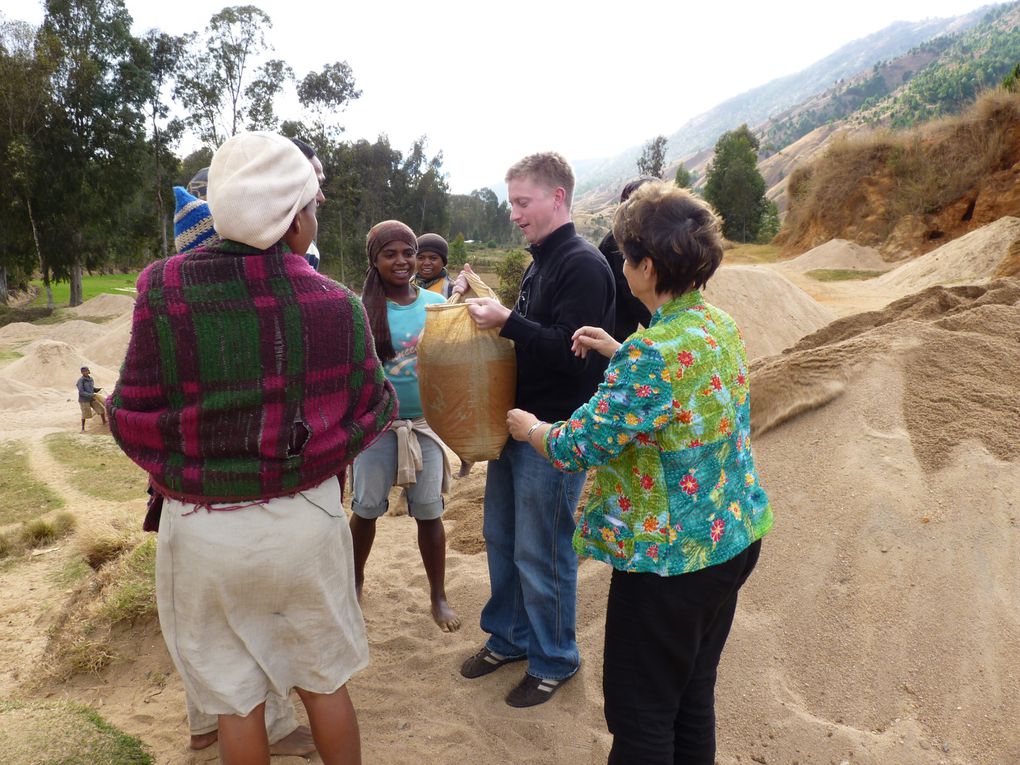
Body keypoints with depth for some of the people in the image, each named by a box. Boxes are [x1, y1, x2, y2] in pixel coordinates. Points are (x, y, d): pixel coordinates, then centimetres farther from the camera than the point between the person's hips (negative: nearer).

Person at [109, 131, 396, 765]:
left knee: (237, 697, 20)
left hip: (204, 527, 0)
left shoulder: (165, 289, -15)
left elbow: (135, 423, -11)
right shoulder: (336, 302, -14)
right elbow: (373, 411, -5)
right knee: (325, 682, 22)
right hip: (307, 518, 1)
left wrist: (183, 472, 9)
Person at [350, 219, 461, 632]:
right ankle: (356, 578, 39)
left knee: (429, 512, 8)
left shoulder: (436, 303, -3)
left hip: (426, 424, 1)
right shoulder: (362, 309, -9)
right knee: (365, 509, 13)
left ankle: (438, 596, 25)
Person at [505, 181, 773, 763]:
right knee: (693, 698, 25)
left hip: (670, 557, -9)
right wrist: (620, 353, 16)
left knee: (640, 714, 11)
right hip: (733, 538, 9)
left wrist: (530, 428, -2)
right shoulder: (720, 323, 1)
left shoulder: (654, 353, -28)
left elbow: (579, 447, -21)